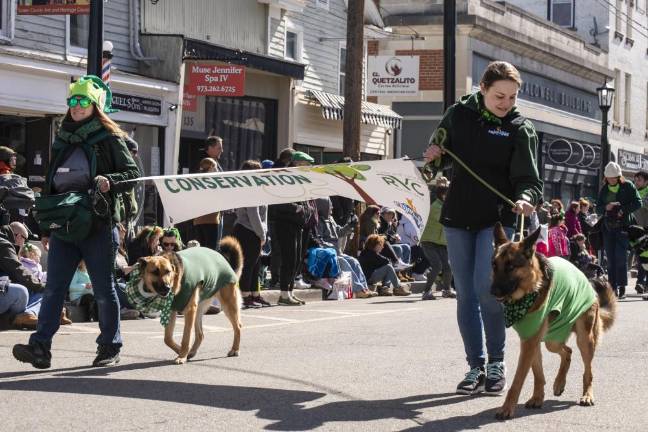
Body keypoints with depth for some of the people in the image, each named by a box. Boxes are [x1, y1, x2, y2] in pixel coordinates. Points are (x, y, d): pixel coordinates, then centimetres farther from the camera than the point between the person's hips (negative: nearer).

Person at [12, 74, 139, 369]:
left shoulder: (109, 139, -1)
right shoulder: (62, 141, 16)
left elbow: (134, 174, -3)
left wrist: (110, 181, -22)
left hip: (98, 226, -5)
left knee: (103, 290, 4)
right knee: (53, 287, -3)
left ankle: (110, 347, 15)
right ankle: (40, 347, -8)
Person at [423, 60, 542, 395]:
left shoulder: (519, 129, -5)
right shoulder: (458, 114, 3)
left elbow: (528, 178, -10)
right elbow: (439, 159, 17)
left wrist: (526, 198, -31)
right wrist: (434, 158, -6)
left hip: (497, 220, -3)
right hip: (457, 217, 3)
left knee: (486, 288, -15)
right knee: (465, 294, 5)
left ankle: (496, 363, 2)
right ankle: (476, 367, 15)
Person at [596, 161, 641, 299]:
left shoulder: (628, 186, 2)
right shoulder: (603, 190, 13)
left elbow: (638, 203, -3)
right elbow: (598, 209, 12)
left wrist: (623, 210, -16)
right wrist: (606, 207, -9)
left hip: (623, 225, -4)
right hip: (608, 227, 4)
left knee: (620, 256, -13)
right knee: (611, 259, 2)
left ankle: (622, 287, -10)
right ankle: (613, 287, 6)